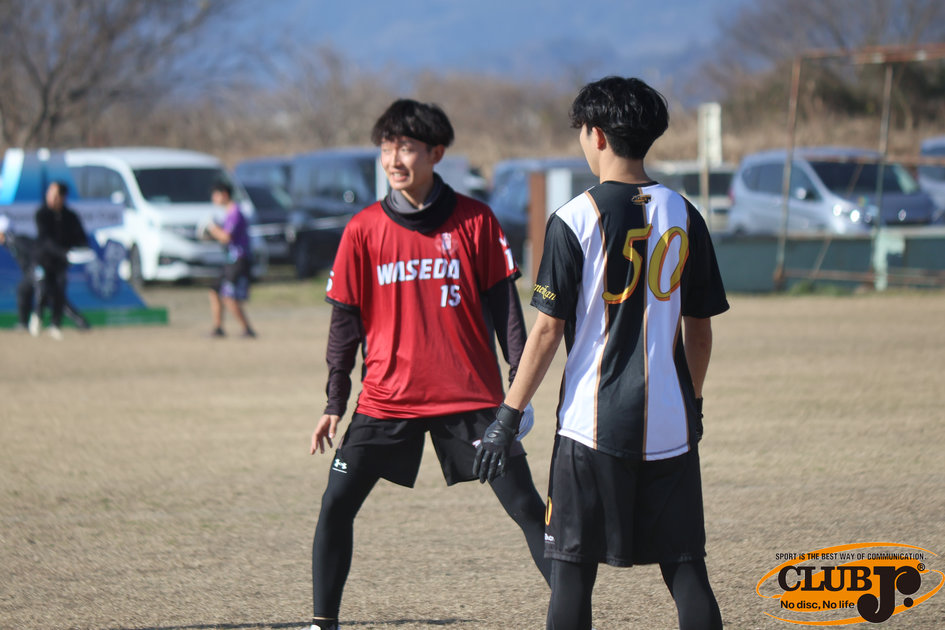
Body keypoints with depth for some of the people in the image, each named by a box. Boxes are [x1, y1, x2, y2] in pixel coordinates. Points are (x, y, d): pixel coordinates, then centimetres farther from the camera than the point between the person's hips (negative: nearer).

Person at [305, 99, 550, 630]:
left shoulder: (475, 221, -2)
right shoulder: (365, 230, 1)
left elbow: (503, 306, 2)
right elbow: (346, 321, 6)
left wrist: (519, 381, -4)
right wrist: (335, 403, 5)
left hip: (470, 396, -1)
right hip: (386, 398, 1)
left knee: (527, 506, -3)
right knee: (336, 504, -1)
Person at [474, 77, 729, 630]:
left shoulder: (576, 219, -7)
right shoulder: (682, 215, 5)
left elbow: (548, 330, -8)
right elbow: (699, 328, 11)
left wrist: (509, 417, -2)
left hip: (593, 423, -3)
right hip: (670, 426, 4)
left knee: (573, 568, 2)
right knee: (687, 567, 6)